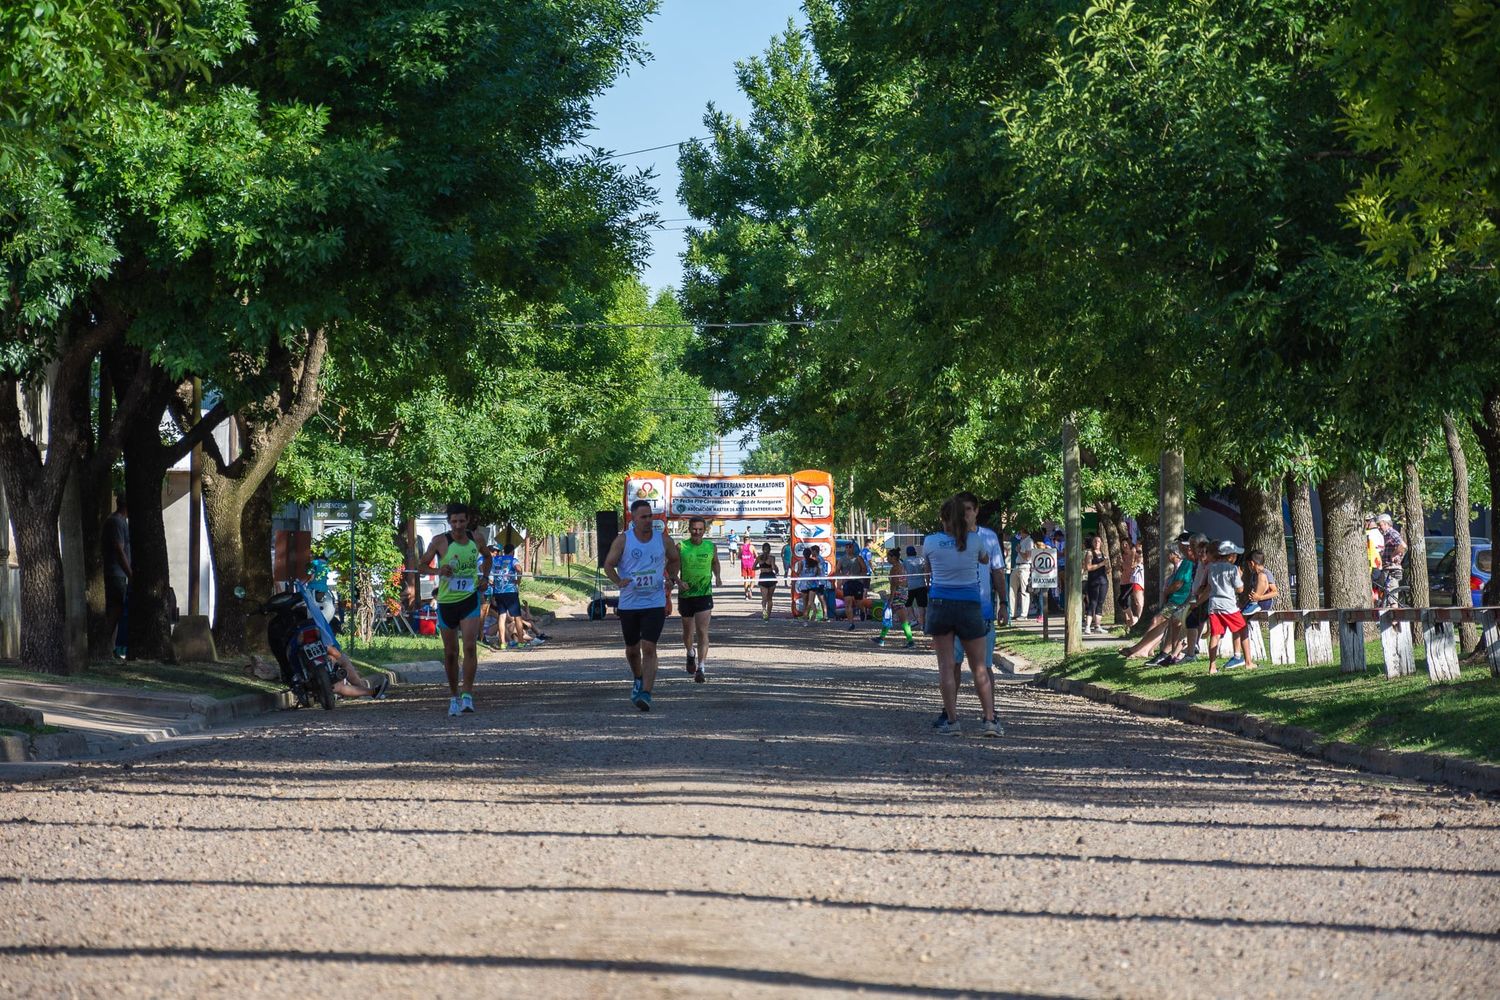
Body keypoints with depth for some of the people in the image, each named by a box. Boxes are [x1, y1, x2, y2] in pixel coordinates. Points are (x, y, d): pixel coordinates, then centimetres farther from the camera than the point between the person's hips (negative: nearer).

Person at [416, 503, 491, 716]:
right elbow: (421, 565, -1)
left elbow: (487, 557, 23)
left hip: (470, 599, 0)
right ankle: (454, 697, 21)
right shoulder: (440, 541, -7)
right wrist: (438, 571, -20)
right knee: (450, 653, 7)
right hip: (446, 601, 0)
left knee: (470, 647, -16)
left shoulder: (477, 539, 2)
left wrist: (484, 576, 6)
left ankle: (467, 695, -15)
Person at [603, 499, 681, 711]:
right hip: (629, 604, 1)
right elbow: (608, 564, 2)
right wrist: (618, 581, -16)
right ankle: (637, 680, 44)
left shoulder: (663, 539, 1)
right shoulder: (623, 540, -4)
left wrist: (671, 579, 1)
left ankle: (646, 693, -18)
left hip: (655, 604, -1)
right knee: (632, 649, 15)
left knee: (649, 649, -14)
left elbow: (675, 560, 18)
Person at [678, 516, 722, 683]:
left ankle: (701, 668, -15)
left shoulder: (711, 547, 1)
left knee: (702, 632, -13)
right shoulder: (681, 547, -4)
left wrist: (717, 576, 4)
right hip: (685, 595, 1)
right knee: (688, 632, 16)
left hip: (704, 595, -1)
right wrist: (678, 581, -18)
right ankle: (691, 654, 48)